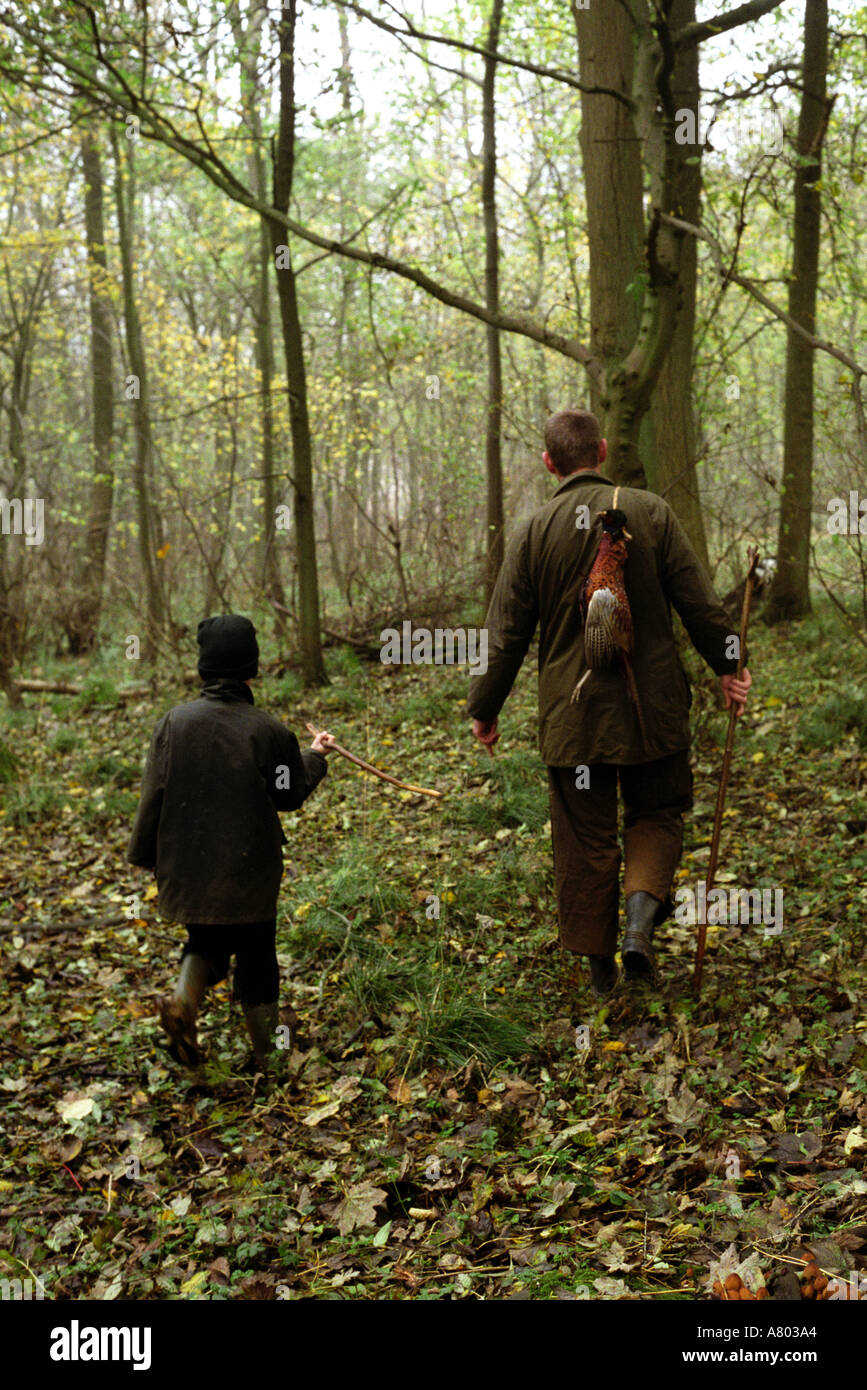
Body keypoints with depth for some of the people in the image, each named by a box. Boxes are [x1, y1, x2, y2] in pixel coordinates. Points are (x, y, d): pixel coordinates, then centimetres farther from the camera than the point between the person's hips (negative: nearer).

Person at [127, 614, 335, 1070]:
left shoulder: (174, 722, -8)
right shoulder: (269, 731, -12)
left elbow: (154, 794, -3)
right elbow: (290, 794, 2)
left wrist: (145, 854, 10)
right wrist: (315, 756, 19)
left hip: (188, 867, 2)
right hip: (249, 871, -2)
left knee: (207, 941, 24)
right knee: (256, 957, 14)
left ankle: (184, 997, -5)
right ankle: (267, 1059, 22)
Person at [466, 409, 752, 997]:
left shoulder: (535, 530, -2)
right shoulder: (651, 512, -4)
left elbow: (507, 633, 0)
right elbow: (700, 602, -3)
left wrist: (485, 709, 10)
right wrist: (729, 665, 11)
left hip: (572, 713, 1)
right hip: (652, 706, 0)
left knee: (585, 838, 11)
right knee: (657, 813, 18)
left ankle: (600, 967, 18)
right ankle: (642, 914, -6)